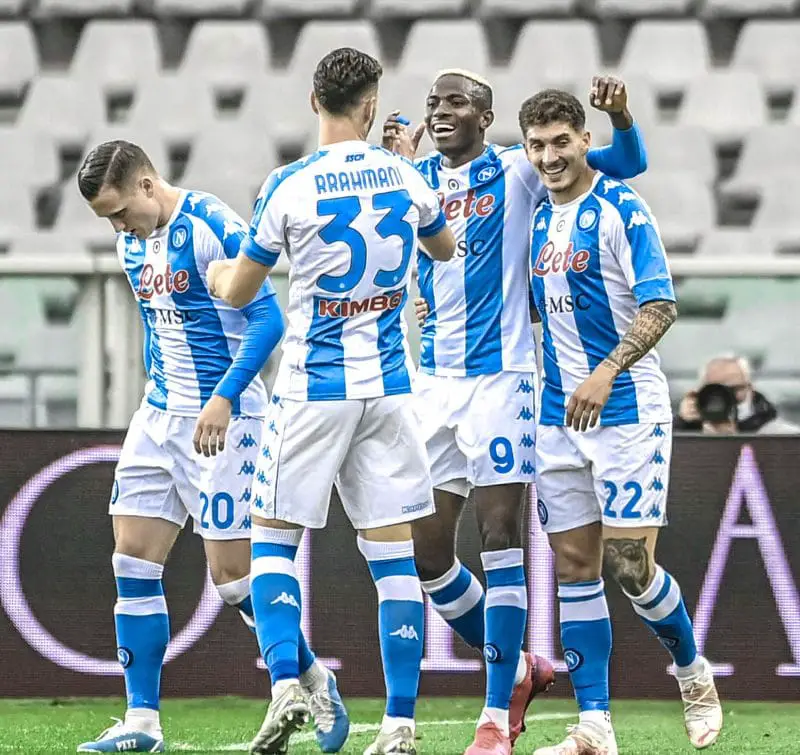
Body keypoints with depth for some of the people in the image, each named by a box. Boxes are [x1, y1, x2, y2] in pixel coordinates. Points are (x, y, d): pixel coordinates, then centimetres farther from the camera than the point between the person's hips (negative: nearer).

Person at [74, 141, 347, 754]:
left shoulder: (213, 229, -16)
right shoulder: (134, 244, 11)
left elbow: (268, 318, -20)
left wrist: (224, 398, -27)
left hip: (222, 420, -8)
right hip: (160, 415, 8)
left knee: (233, 574, -6)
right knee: (133, 562, 0)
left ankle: (316, 684, 16)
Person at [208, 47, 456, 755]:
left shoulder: (290, 186, -9)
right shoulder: (405, 177, 2)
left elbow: (238, 292, 0)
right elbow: (445, 248, 24)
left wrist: (219, 271, 24)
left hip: (313, 388, -3)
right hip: (388, 387, 3)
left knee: (273, 538, 9)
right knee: (394, 551, 3)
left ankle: (285, 683, -10)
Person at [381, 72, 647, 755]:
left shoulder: (517, 171, -1)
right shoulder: (415, 178, 12)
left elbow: (627, 163, -2)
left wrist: (620, 115, -23)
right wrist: (399, 164, -8)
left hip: (499, 373, -5)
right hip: (433, 381, 6)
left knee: (500, 538, -9)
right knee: (425, 550, 6)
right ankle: (517, 668, 25)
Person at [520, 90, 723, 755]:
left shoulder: (621, 209, -9)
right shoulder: (536, 222, 12)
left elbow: (660, 306, -16)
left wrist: (606, 372, -27)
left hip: (627, 408, -7)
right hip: (558, 417, 7)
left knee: (630, 564, -9)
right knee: (575, 567, 2)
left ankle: (693, 674, 17)